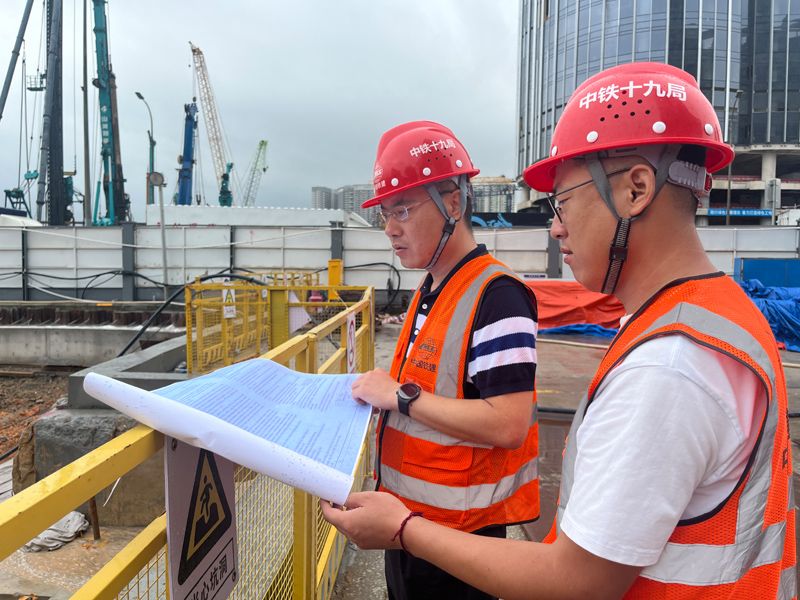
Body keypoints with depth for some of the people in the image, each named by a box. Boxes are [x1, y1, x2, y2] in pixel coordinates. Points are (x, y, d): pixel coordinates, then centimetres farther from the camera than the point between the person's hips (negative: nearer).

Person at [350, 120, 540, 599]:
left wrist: (402, 396, -23)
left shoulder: (496, 294, -22)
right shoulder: (430, 293, 8)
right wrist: (381, 393, 2)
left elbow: (508, 425, -28)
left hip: (459, 530, -8)